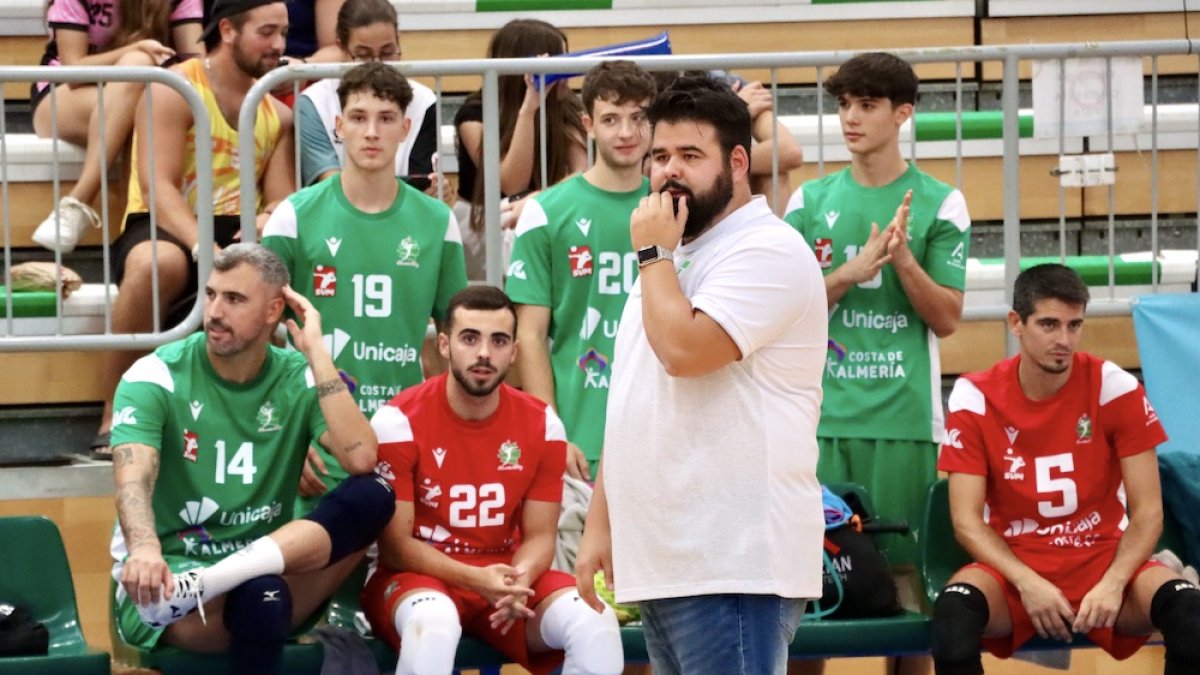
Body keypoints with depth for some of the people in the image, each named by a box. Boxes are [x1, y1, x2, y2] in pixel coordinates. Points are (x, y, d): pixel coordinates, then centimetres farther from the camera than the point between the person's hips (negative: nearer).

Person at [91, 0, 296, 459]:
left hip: (239, 236, 5)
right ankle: (114, 417, -28)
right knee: (158, 263, -41)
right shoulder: (175, 90, -4)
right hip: (164, 231, -5)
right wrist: (205, 248, -31)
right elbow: (158, 187, -15)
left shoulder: (277, 114, 15)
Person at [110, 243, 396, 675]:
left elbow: (361, 460, -13)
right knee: (261, 596, -40)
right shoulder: (156, 377, -4)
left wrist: (317, 354, -12)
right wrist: (144, 548, -44)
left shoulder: (300, 379, 5)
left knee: (374, 496, -23)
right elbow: (133, 478, -21)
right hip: (168, 573, -5)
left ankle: (197, 587, -36)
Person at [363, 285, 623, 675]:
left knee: (595, 623, -24)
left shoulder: (542, 426, -1)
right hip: (421, 576, -4)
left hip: (506, 579, 4)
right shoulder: (400, 421, -12)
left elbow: (539, 535, 3)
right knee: (433, 625, -40)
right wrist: (476, 579, -25)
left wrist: (519, 579, -22)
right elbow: (395, 544, -10)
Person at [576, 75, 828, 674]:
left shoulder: (766, 252, -9)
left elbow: (683, 349, -23)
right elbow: (630, 406, 22)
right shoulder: (674, 260, 21)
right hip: (661, 563, 9)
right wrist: (599, 526, 17)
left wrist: (654, 254, -8)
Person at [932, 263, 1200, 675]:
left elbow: (1147, 512, -6)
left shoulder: (1115, 389, -7)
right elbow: (967, 521, -7)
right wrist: (1027, 582, -23)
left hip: (1104, 557, 0)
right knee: (953, 612, -35)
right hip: (1013, 562, 0)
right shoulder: (975, 398, -6)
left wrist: (1113, 583, -23)